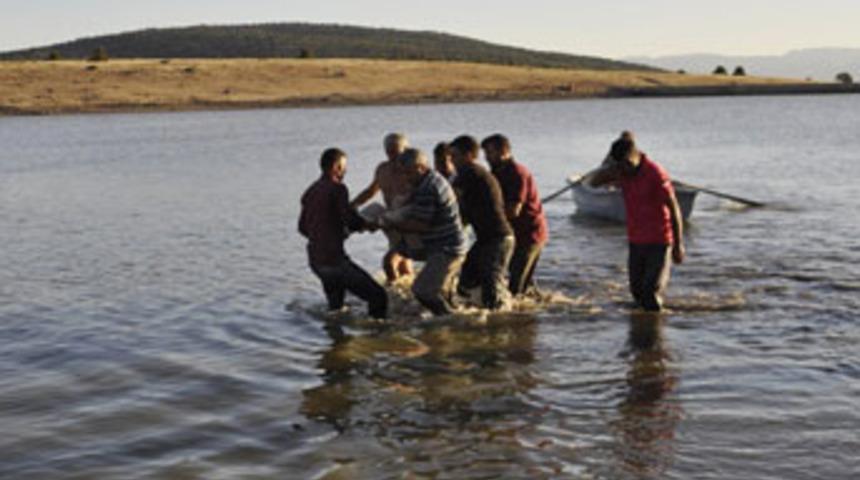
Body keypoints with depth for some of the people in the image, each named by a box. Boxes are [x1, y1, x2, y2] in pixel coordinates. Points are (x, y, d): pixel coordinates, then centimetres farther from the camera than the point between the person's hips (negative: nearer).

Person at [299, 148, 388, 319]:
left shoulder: (310, 191, 12)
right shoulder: (337, 188, -12)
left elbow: (303, 228, 22)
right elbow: (352, 222, -18)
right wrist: (368, 224, 2)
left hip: (315, 261, 9)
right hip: (334, 260, -9)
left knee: (336, 305, 29)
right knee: (378, 297, -8)